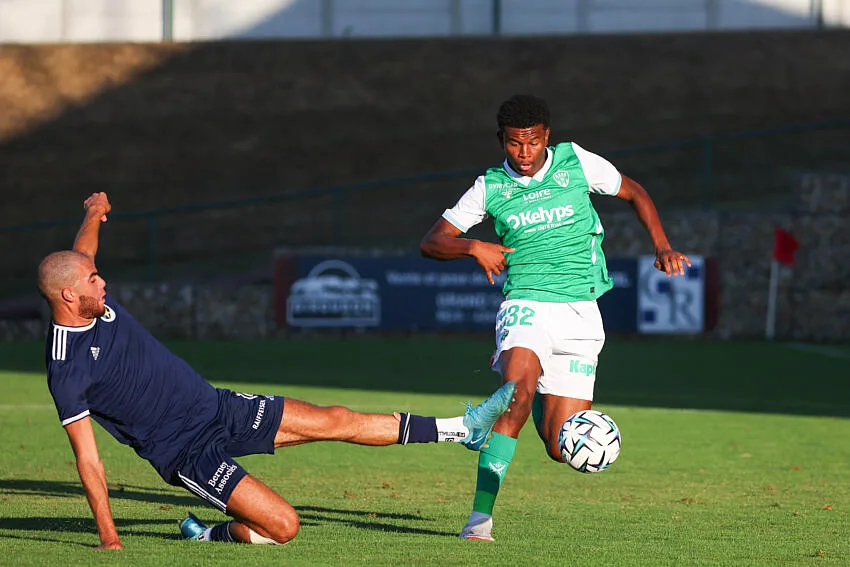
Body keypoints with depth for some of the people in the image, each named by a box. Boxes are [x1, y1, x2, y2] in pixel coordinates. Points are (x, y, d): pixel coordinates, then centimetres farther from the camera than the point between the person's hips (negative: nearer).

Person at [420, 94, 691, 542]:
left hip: (580, 312, 1)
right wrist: (474, 247, -11)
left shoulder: (575, 162, 4)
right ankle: (481, 514, -29)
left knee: (563, 448, -5)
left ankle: (542, 404, 34)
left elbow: (633, 192, 18)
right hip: (527, 303, -1)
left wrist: (662, 246, 6)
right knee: (517, 393, -32)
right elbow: (431, 243, 8)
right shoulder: (490, 187, 4)